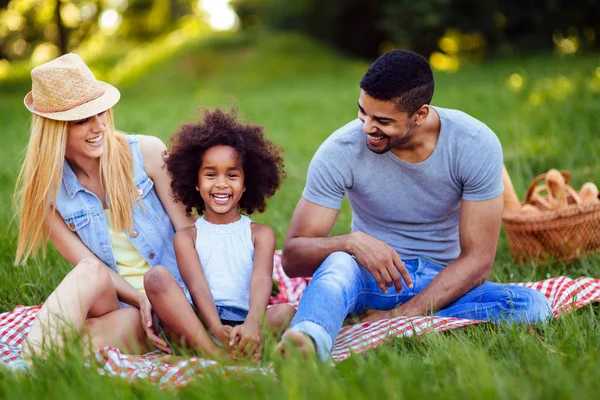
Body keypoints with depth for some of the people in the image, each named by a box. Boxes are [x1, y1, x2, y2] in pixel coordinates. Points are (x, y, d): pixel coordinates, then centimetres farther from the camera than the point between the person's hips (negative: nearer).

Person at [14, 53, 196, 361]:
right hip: (109, 301, 1)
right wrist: (142, 300, -21)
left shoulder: (147, 153, -4)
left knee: (125, 324, -35)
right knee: (91, 273, -33)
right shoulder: (47, 190, -1)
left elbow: (188, 232, -4)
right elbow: (89, 266, -6)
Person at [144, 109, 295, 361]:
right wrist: (217, 328, -26)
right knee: (157, 277, -23)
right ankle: (215, 354, -42)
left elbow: (261, 280, -4)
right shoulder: (186, 237, 16)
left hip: (243, 324, 0)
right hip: (195, 325, 0)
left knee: (285, 311, -27)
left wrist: (252, 324, -27)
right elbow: (197, 286, -4)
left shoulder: (260, 234, 17)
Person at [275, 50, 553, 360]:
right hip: (371, 278, -1)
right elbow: (293, 257, -14)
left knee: (532, 304, -29)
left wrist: (401, 316, -27)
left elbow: (477, 260, -15)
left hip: (444, 283, 1)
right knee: (338, 263, -36)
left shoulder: (477, 145, -15)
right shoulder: (340, 151, -15)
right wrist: (352, 241, -36)